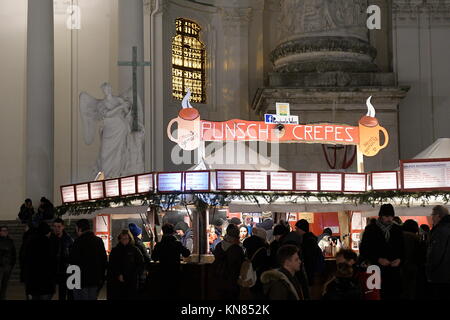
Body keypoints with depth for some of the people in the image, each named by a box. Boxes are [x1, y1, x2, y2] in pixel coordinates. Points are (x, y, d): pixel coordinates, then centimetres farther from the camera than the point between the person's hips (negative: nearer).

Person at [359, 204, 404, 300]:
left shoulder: (398, 229, 11)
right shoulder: (371, 229, 3)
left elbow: (403, 248, 18)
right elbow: (363, 250, 2)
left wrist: (399, 259, -3)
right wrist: (378, 259, -11)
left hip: (394, 269, 2)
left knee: (395, 295, -3)